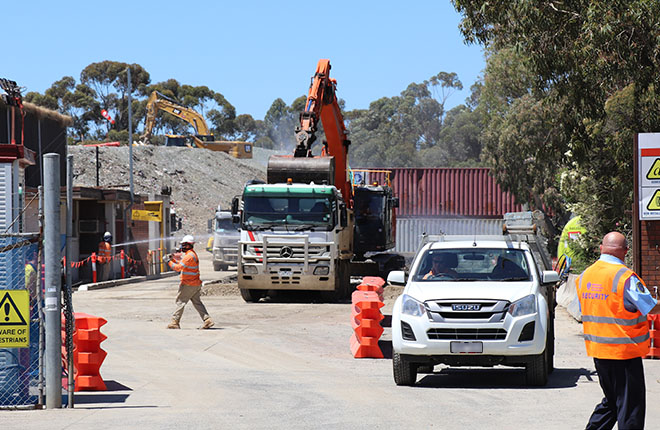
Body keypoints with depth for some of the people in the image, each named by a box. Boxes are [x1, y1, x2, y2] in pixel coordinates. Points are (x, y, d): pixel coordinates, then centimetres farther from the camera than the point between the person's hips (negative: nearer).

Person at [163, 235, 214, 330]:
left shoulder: (189, 256, -18)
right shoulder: (193, 254, 15)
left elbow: (178, 268, -22)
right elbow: (181, 265, 20)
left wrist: (168, 261, -14)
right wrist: (172, 259, 11)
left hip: (188, 285, -10)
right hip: (196, 284, 10)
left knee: (180, 302, -2)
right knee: (197, 302, 9)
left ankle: (175, 322, 2)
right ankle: (207, 320, 2)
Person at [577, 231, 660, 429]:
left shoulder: (585, 276, 6)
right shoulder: (625, 277, -16)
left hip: (597, 350, 7)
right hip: (624, 352, -7)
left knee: (611, 401, 20)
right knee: (630, 405, 0)